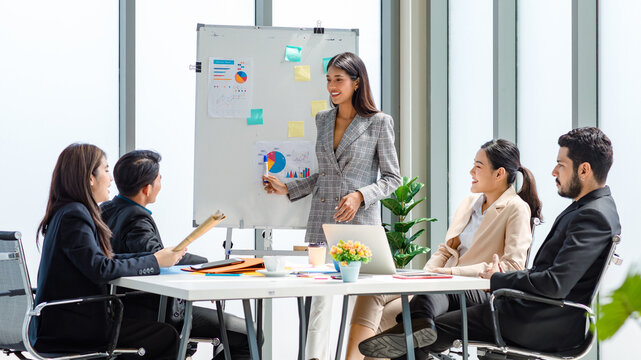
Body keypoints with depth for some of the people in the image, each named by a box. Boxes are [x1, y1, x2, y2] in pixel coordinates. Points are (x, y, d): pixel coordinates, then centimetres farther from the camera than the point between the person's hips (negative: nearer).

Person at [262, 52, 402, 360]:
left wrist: (360, 195, -13)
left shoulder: (379, 123, -2)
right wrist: (288, 189, 13)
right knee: (318, 294, -3)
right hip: (322, 223, 4)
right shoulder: (323, 120, 13)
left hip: (360, 222, -4)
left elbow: (392, 178, 0)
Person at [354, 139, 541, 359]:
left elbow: (513, 266, -13)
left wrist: (454, 272, -18)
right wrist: (426, 273, 0)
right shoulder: (469, 203, 22)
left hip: (482, 293, -7)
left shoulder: (516, 209, -2)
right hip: (445, 286, 7)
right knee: (372, 294, -19)